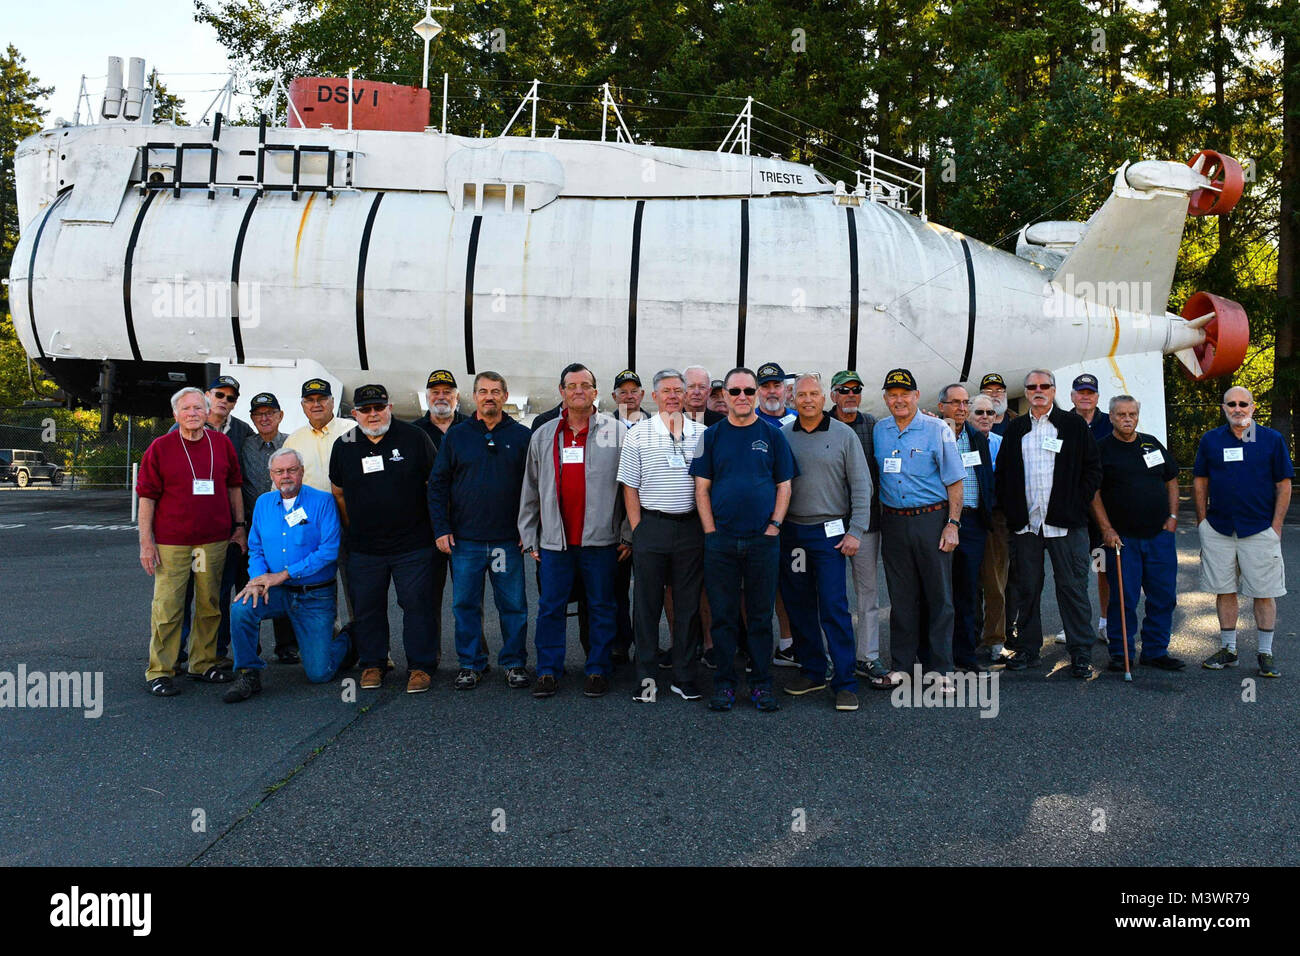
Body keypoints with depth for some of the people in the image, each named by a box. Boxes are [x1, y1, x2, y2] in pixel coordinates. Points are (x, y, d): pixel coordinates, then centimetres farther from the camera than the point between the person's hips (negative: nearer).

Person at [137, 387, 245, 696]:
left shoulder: (222, 443, 7)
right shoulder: (160, 448, -1)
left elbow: (233, 486, 16)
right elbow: (147, 496, -1)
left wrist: (239, 526, 14)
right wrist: (146, 542, -6)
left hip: (215, 540, 3)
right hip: (171, 541, -3)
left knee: (209, 605, 10)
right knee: (167, 606, -3)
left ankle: (203, 663, 21)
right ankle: (160, 671, 6)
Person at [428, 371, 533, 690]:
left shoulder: (522, 436, 4)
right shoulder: (456, 436, 7)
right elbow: (437, 484, 7)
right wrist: (441, 528, -1)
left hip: (508, 540, -1)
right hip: (465, 540, 1)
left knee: (513, 605, 5)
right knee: (465, 604, 6)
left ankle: (514, 663, 17)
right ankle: (470, 664, 18)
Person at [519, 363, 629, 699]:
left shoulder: (617, 432, 2)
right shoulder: (543, 436, 10)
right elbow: (530, 490, 14)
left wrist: (629, 535, -3)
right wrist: (529, 536, 10)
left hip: (601, 538, -2)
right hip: (554, 539, 2)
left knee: (601, 608, 7)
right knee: (550, 607, 6)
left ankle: (598, 671, 18)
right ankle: (548, 671, 17)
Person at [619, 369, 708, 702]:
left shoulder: (701, 434, 7)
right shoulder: (637, 434, 3)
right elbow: (630, 488, 2)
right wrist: (637, 531, -3)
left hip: (690, 527, 1)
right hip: (651, 527, -1)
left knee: (688, 604, 7)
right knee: (647, 604, 3)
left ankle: (684, 678, 17)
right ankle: (647, 678, 13)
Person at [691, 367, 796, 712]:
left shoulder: (772, 435, 7)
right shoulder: (712, 436, 7)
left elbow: (784, 486, 6)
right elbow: (702, 488, 4)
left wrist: (774, 526, -4)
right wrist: (711, 532, -4)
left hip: (764, 541, 0)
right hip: (721, 541, 0)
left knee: (761, 616, 7)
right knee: (723, 615, 5)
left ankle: (762, 684, 16)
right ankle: (724, 684, 15)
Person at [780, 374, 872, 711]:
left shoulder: (844, 435, 1)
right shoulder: (782, 436, 7)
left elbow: (861, 486, 0)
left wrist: (856, 531, -7)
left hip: (829, 532, -3)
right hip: (790, 533, 3)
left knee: (834, 608, -7)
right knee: (798, 606, 9)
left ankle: (845, 683, 0)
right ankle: (812, 671, 23)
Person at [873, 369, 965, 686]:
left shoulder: (937, 430, -2)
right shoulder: (879, 431, 9)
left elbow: (954, 481, -3)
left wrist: (953, 524, -9)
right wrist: (879, 518, 7)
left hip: (932, 519, -3)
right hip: (893, 522, 3)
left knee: (939, 595, 0)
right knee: (901, 596, 9)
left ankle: (941, 669, 9)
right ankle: (902, 665, 18)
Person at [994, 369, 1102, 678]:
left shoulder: (1074, 425, 5)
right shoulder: (1015, 430, 13)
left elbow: (1093, 469, 4)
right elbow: (1002, 473, 15)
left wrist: (1077, 506, -5)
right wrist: (1011, 510, 4)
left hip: (1065, 524, -3)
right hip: (1025, 524, 3)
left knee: (1072, 588, -1)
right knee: (1026, 588, 8)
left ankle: (1081, 653, 7)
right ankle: (1027, 648, 18)